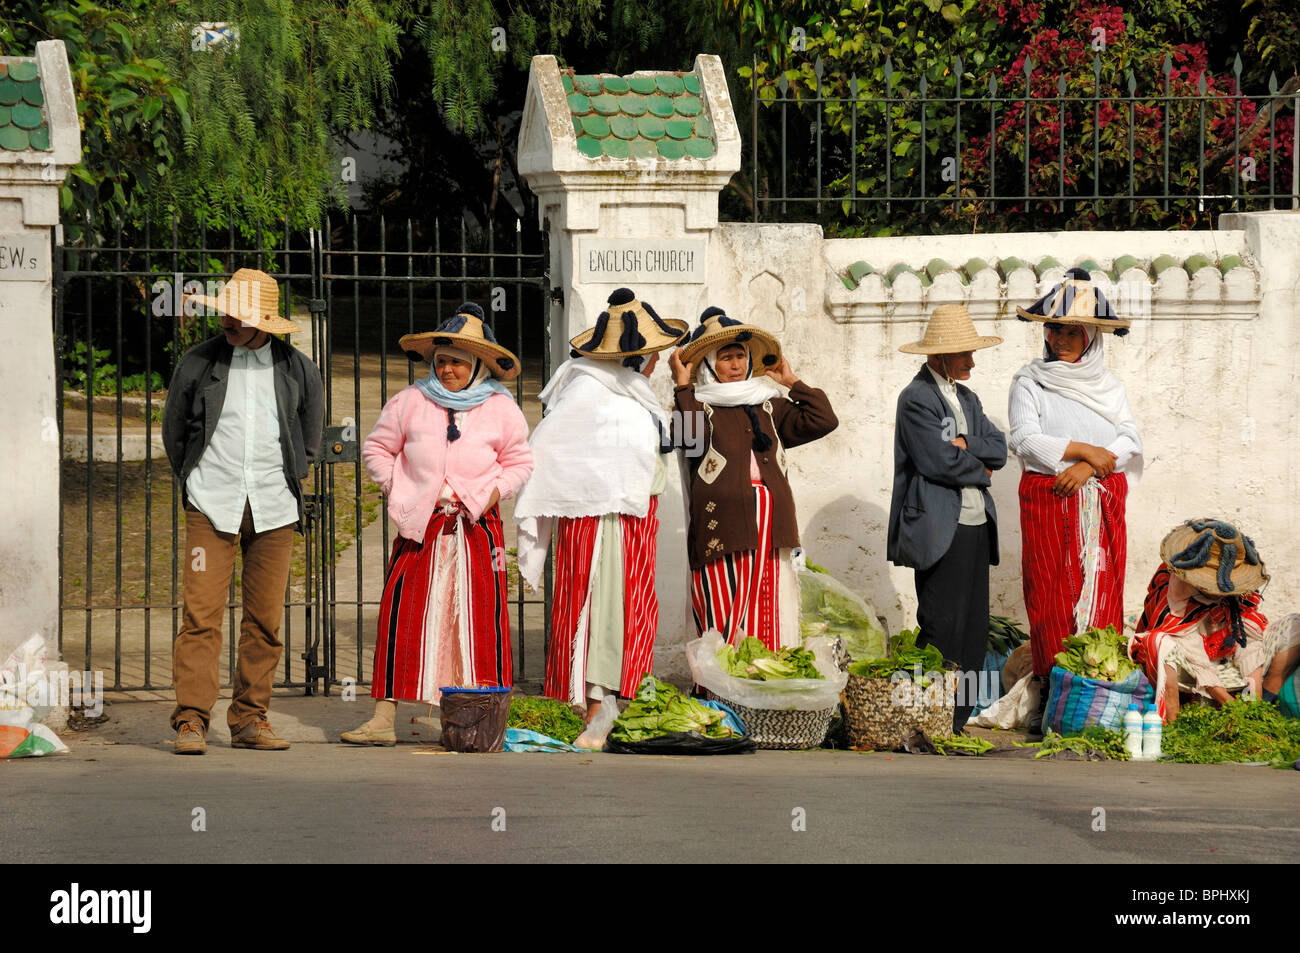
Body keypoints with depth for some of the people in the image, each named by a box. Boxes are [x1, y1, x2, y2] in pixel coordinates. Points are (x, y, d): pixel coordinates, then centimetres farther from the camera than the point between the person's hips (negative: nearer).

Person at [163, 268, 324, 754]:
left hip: (273, 511, 2)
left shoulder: (298, 370, 5)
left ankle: (249, 719, 11)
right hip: (212, 507, -2)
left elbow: (310, 435, 21)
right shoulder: (198, 363, 1)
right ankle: (191, 720, -10)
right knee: (201, 612, -11)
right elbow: (173, 430, 14)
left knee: (264, 619, 3)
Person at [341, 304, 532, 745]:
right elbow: (376, 448, 14)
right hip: (420, 527, 0)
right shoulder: (410, 401, 5)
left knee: (480, 620, -3)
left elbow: (519, 461, 14)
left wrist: (494, 492, -2)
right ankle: (383, 720, -4)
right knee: (402, 619, -5)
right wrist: (397, 488, 2)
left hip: (477, 527, 0)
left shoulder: (501, 408, 6)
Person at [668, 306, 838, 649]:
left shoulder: (768, 406, 20)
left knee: (768, 622, 1)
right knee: (727, 624, -10)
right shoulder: (697, 403, 5)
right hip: (723, 528, -5)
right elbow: (691, 438, -17)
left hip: (770, 530, 5)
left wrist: (792, 382, 18)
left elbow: (822, 421, 13)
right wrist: (683, 386, -11)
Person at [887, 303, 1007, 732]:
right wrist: (981, 469, -1)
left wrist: (964, 445, -7)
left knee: (972, 629, 7)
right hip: (941, 529, -9)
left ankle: (960, 718, 11)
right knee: (941, 627, -8)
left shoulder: (967, 398, 18)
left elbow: (999, 450, 11)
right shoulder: (917, 399, -9)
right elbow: (940, 462, -17)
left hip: (976, 525, 9)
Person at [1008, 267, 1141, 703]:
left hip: (1103, 502, 3)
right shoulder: (1029, 382, 4)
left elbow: (1131, 441, 3)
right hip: (1048, 500, -3)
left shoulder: (1108, 385, 12)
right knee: (1052, 592, -5)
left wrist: (1090, 467, -13)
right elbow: (1025, 440, -9)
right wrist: (1082, 449, -13)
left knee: (1101, 590, -1)